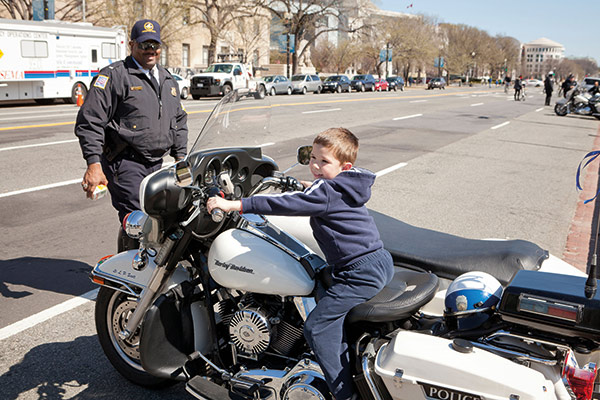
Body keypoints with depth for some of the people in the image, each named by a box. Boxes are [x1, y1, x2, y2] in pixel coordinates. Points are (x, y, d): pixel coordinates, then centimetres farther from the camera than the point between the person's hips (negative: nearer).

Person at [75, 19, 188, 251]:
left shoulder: (168, 80, 19)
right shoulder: (114, 76, -4)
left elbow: (179, 121, 28)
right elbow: (89, 121, -10)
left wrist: (180, 158, 19)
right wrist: (94, 164, -19)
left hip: (156, 165, 7)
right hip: (124, 164, -7)